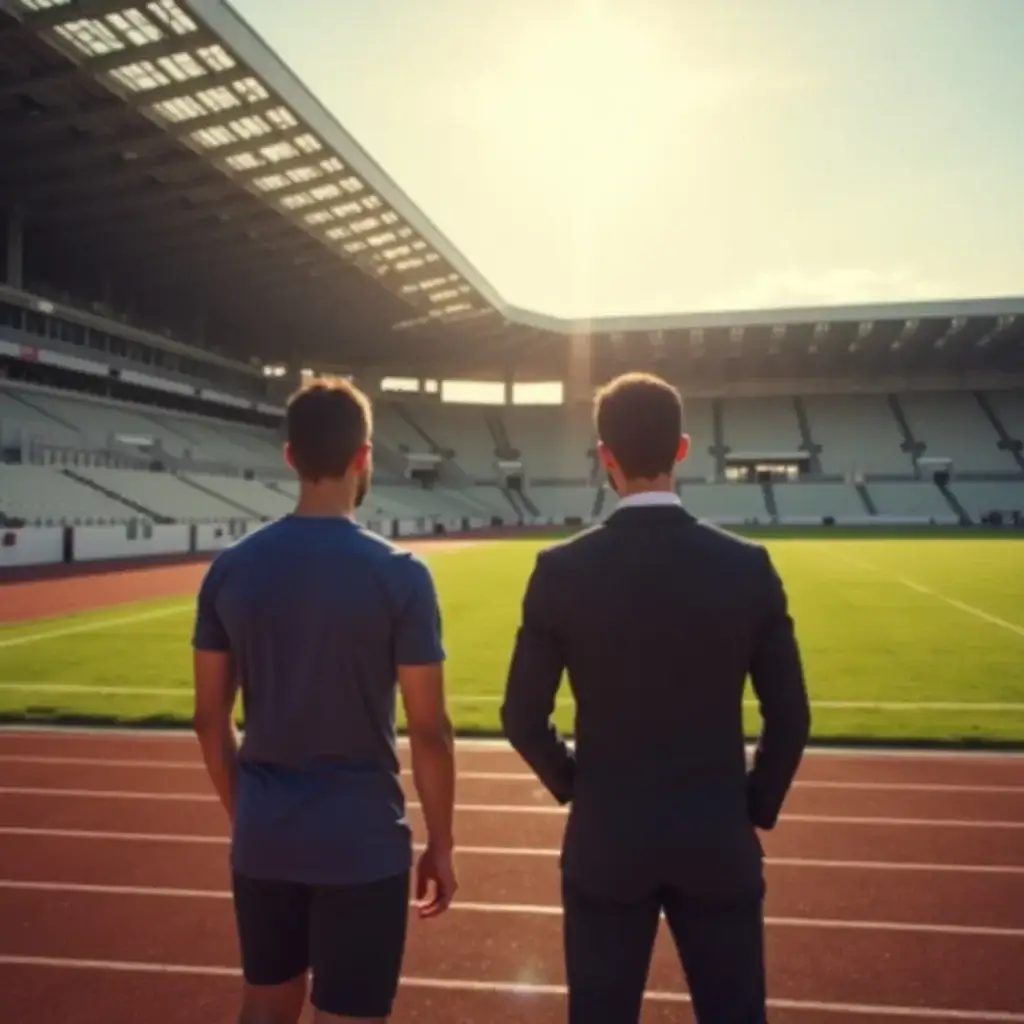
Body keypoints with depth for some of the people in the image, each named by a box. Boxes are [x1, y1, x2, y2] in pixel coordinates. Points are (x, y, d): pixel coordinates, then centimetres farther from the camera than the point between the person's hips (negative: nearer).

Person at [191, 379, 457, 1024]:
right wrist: (441, 845, 1)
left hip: (263, 839, 4)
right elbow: (429, 730, -12)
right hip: (363, 842, -4)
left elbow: (211, 718, 4)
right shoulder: (399, 575, -14)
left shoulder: (231, 568, -2)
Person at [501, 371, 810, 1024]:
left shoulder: (562, 570, -12)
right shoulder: (749, 566, -9)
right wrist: (755, 809, 11)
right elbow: (790, 718, -4)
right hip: (719, 841, 1)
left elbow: (523, 717, -7)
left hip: (605, 841, 0)